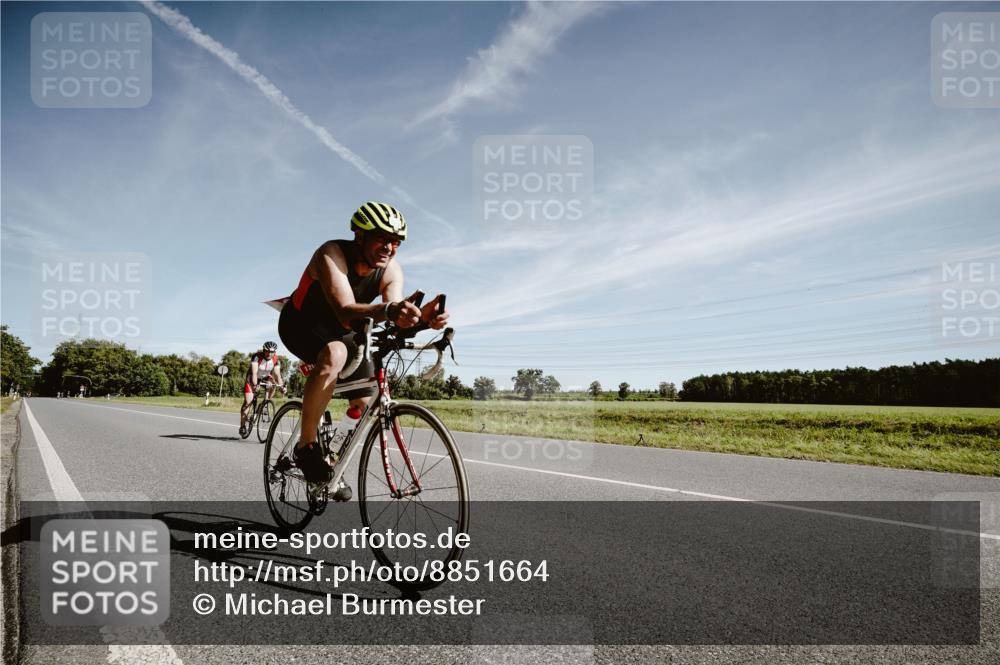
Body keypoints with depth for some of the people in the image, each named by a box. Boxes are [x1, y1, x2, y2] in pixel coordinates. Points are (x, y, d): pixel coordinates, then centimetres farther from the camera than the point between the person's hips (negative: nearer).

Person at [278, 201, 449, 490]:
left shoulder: (392, 270, -17)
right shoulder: (332, 254, -32)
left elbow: (396, 320, -32)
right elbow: (346, 312, -48)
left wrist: (421, 317, -54)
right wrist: (388, 310, -67)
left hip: (341, 333, 6)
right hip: (301, 325, -5)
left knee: (367, 406, -4)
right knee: (333, 354, -39)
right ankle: (306, 447, -23)